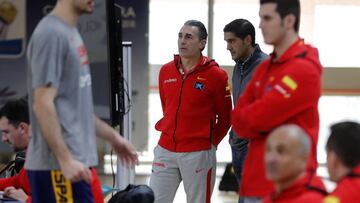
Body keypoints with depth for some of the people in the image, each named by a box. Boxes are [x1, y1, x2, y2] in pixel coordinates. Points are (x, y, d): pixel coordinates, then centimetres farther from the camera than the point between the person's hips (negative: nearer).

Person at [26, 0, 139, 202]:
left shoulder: (71, 32, 16)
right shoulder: (51, 33, -13)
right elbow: (43, 104, -18)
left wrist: (113, 136, 23)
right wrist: (65, 159, -22)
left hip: (77, 160, 9)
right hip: (59, 165, -9)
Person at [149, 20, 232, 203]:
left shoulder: (215, 75, -7)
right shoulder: (166, 71, 6)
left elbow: (225, 117, 2)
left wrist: (211, 142, 9)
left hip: (198, 154, -4)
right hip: (165, 151, 4)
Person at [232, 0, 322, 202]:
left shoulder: (304, 69, -16)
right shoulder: (265, 67, 14)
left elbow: (258, 117, -20)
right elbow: (238, 119, 10)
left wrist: (246, 117, 2)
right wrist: (262, 125, -9)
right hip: (256, 178, 9)